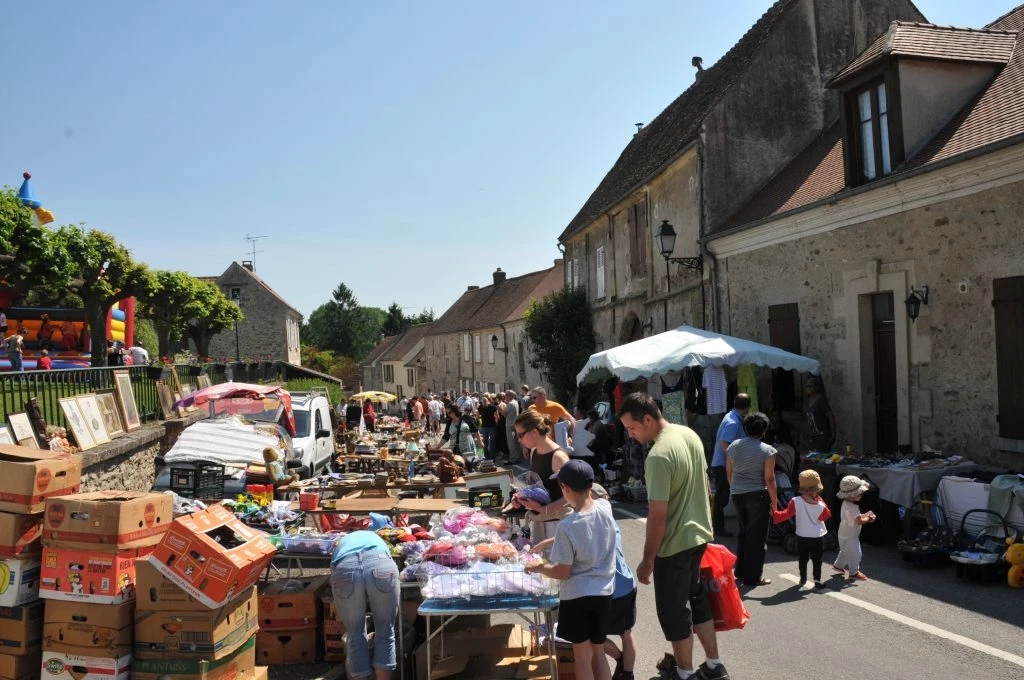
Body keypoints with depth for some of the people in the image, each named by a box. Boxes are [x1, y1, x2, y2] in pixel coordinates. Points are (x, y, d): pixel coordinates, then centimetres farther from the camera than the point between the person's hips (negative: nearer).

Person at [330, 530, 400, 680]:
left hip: (345, 570, 0)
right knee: (385, 633, 17)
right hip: (381, 566, 0)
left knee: (355, 635, 19)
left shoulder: (340, 545, 43)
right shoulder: (376, 538, 45)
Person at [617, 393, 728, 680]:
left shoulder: (659, 455, -27)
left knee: (673, 611, 7)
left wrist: (648, 560, -16)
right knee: (696, 598, 22)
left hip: (674, 543, -9)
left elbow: (657, 515, -25)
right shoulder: (690, 434, 0)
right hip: (699, 533, 9)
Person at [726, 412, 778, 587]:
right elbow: (769, 479, -13)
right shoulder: (766, 450, -12)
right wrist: (774, 501, -4)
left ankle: (741, 571, 27)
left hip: (737, 495, 5)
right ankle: (753, 577, 10)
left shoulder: (733, 446, 3)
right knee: (757, 536, 5)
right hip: (758, 496, -5)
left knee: (743, 532, 20)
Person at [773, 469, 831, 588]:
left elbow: (786, 514, -15)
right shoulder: (821, 505, -17)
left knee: (803, 559, 14)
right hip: (818, 538, 0)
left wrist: (774, 514, -6)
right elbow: (826, 516, 1)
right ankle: (817, 580, 8)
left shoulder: (796, 502, -19)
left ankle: (803, 579, 22)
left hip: (802, 537, 1)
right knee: (817, 560, 9)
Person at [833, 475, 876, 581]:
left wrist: (866, 515, -2)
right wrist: (868, 519, -15)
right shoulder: (852, 507, -30)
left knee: (845, 552, 26)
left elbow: (857, 516, 12)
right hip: (849, 536, -10)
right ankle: (854, 572, 13)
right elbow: (859, 521, -32)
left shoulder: (847, 503, 3)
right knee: (855, 554, 2)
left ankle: (838, 565, 40)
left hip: (845, 535, 10)